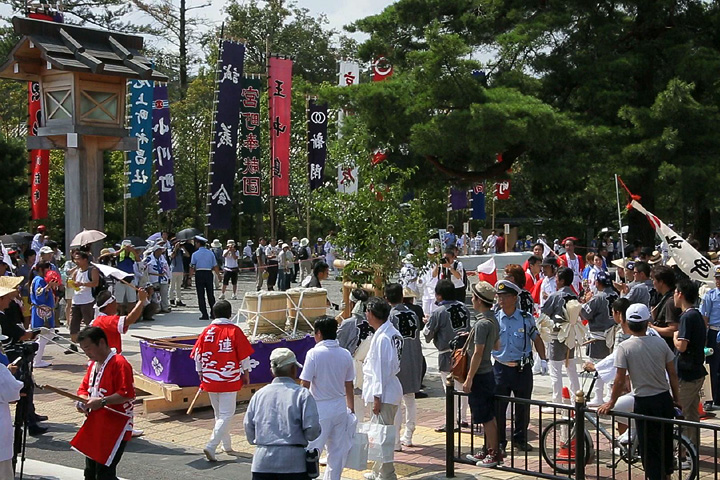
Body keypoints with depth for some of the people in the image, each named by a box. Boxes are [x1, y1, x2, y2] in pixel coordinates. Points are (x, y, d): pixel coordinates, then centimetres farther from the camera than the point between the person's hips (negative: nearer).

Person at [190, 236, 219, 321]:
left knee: (201, 295, 2)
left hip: (199, 274, -3)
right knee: (210, 294, 11)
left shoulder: (195, 254, -2)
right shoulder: (210, 253, 5)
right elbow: (215, 267, 5)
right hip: (209, 273, 3)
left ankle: (204, 314, -2)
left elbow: (192, 268, -4)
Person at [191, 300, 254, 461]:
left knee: (219, 413, 19)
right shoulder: (234, 331, -7)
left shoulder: (207, 331, 0)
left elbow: (197, 355, 4)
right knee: (226, 415, -1)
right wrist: (246, 373, 9)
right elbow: (244, 355, -4)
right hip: (229, 380, -4)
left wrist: (201, 374, 17)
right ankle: (211, 446, -15)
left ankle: (227, 445, 31)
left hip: (210, 380, 4)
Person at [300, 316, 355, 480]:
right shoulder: (345, 354, 2)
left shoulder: (314, 353, -12)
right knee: (338, 450, 13)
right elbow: (349, 386, 8)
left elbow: (305, 384, -13)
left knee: (312, 449, 2)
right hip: (340, 408, 5)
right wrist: (351, 410, 18)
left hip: (320, 409, -5)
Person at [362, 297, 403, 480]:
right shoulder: (393, 333, 10)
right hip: (390, 389, 10)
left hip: (384, 393, -10)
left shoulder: (382, 338, -20)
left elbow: (381, 369, -20)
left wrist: (377, 397, -16)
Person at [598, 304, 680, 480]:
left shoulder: (625, 347, -15)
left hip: (644, 403, -4)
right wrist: (676, 397, 15)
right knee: (665, 441, 23)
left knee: (648, 447, 9)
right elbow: (672, 374, 1)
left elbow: (620, 381, -14)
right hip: (664, 400, 4)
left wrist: (611, 403, -3)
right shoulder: (660, 342, -5)